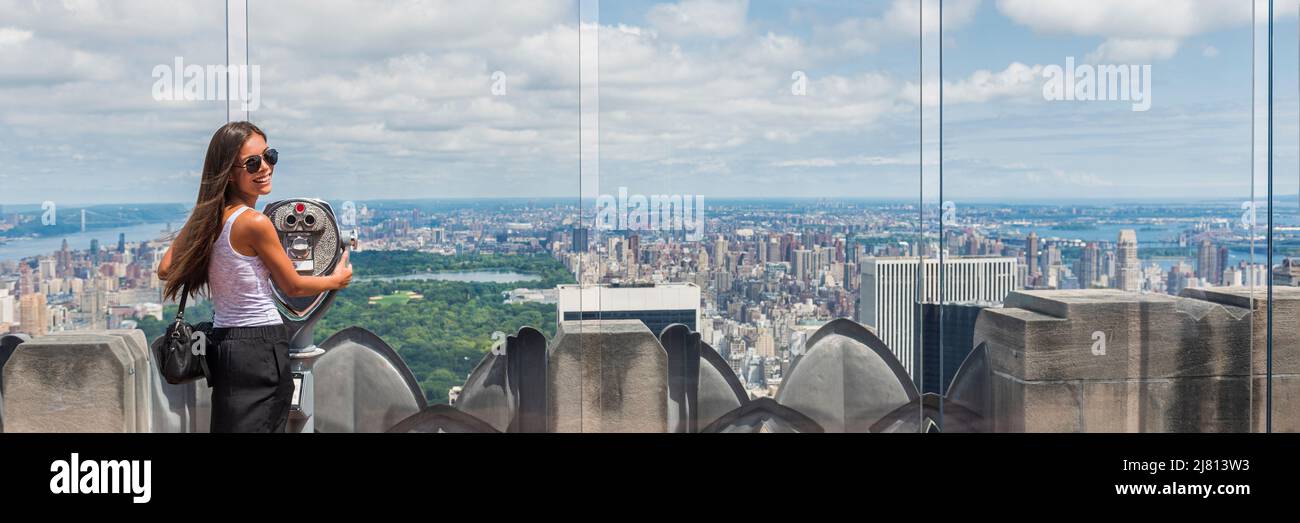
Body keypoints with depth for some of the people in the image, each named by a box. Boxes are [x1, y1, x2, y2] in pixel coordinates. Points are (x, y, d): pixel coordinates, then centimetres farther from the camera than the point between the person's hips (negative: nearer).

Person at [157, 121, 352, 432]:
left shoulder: (205, 217, 5)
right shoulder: (254, 223, -17)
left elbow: (166, 270, 11)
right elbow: (293, 286, -6)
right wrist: (337, 279, 12)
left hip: (223, 341, 8)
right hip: (261, 348, -8)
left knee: (228, 424, 16)